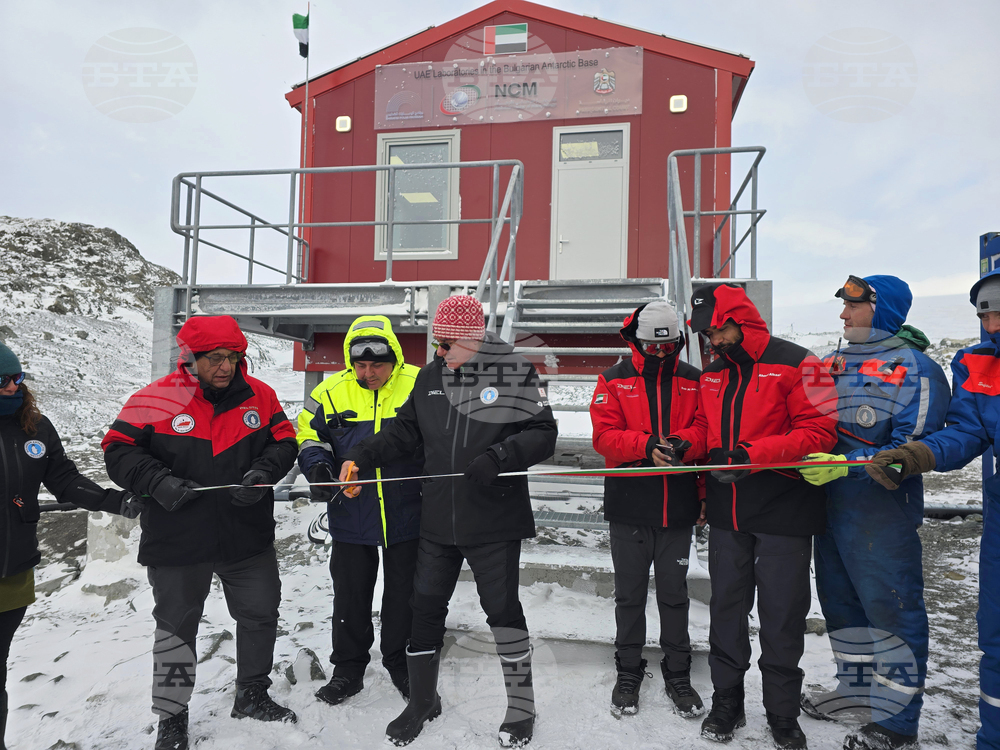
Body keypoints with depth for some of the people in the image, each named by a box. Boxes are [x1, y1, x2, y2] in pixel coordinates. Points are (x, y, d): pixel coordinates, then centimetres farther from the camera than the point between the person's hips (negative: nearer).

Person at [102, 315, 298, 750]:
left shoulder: (259, 396, -3)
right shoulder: (155, 399, -10)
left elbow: (283, 441, 4)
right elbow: (119, 451, -6)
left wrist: (264, 472, -14)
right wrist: (158, 482, -20)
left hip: (248, 536, 3)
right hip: (177, 540, -2)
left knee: (260, 615, 15)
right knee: (176, 626, 13)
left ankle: (252, 696, 39)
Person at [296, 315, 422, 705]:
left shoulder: (419, 386, -8)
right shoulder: (330, 392, -3)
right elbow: (309, 435, 7)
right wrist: (317, 465, -12)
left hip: (406, 516, -1)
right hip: (351, 517, 1)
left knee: (404, 595, 14)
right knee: (349, 596, 14)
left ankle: (401, 663, 35)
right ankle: (348, 668, 33)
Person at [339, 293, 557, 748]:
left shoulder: (515, 374, -8)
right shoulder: (430, 376, 7)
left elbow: (543, 433, -10)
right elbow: (405, 430, 11)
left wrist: (500, 456, -25)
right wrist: (361, 456, -1)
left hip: (495, 521, -4)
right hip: (438, 521, 5)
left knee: (502, 608, 7)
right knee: (426, 607, 13)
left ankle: (521, 706, 29)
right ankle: (422, 701, 36)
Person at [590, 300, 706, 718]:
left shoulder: (693, 381, 7)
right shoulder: (614, 380, 1)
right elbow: (604, 435, -8)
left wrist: (684, 444, -11)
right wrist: (647, 446, -21)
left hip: (677, 506, 1)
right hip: (629, 506, -1)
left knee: (674, 593, 13)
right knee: (629, 594, 12)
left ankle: (677, 673, 29)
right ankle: (628, 673, 28)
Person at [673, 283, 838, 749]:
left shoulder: (796, 365, -8)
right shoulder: (713, 374, 11)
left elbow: (819, 433, -14)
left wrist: (756, 453, -24)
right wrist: (685, 444, -2)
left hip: (783, 510, -5)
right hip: (727, 511, 5)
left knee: (782, 615, 5)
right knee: (726, 605, 12)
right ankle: (727, 701, 29)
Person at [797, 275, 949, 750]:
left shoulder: (917, 371, -10)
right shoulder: (834, 364, 10)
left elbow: (911, 449, -18)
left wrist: (847, 465, -27)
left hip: (880, 515, -7)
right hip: (829, 507, 7)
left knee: (892, 609, 2)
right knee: (840, 602, 18)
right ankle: (857, 687, 38)